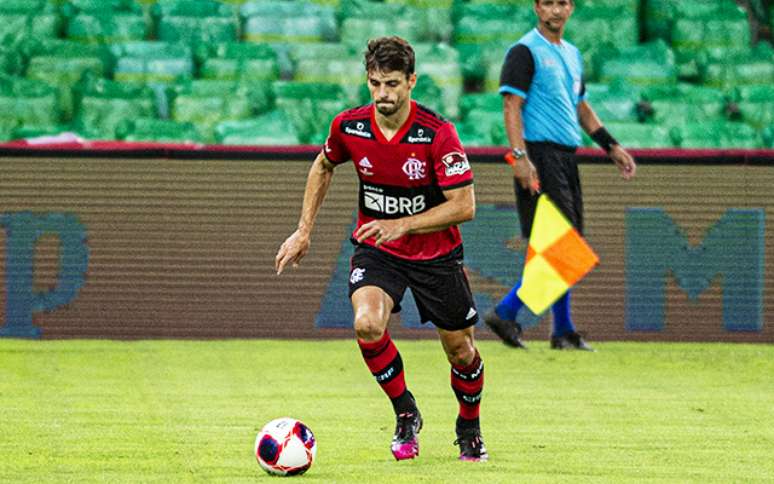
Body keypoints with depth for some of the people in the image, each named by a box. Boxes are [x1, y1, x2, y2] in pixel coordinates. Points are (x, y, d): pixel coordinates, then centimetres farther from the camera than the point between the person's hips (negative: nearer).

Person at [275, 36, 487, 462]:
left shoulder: (438, 134, -22)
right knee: (367, 323, -27)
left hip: (435, 254, -1)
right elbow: (323, 167, 12)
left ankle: (469, 430, 37)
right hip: (375, 249, 1)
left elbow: (464, 205, -21)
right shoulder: (349, 126, -11)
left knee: (460, 350, 7)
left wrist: (403, 224, -30)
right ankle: (405, 414, -4)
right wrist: (303, 231, 9)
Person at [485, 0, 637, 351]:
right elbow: (511, 106, -12)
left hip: (566, 157, 9)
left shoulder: (572, 54, 20)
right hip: (540, 154, -9)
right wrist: (520, 157, -22)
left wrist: (611, 146, 23)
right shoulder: (524, 51, -5)